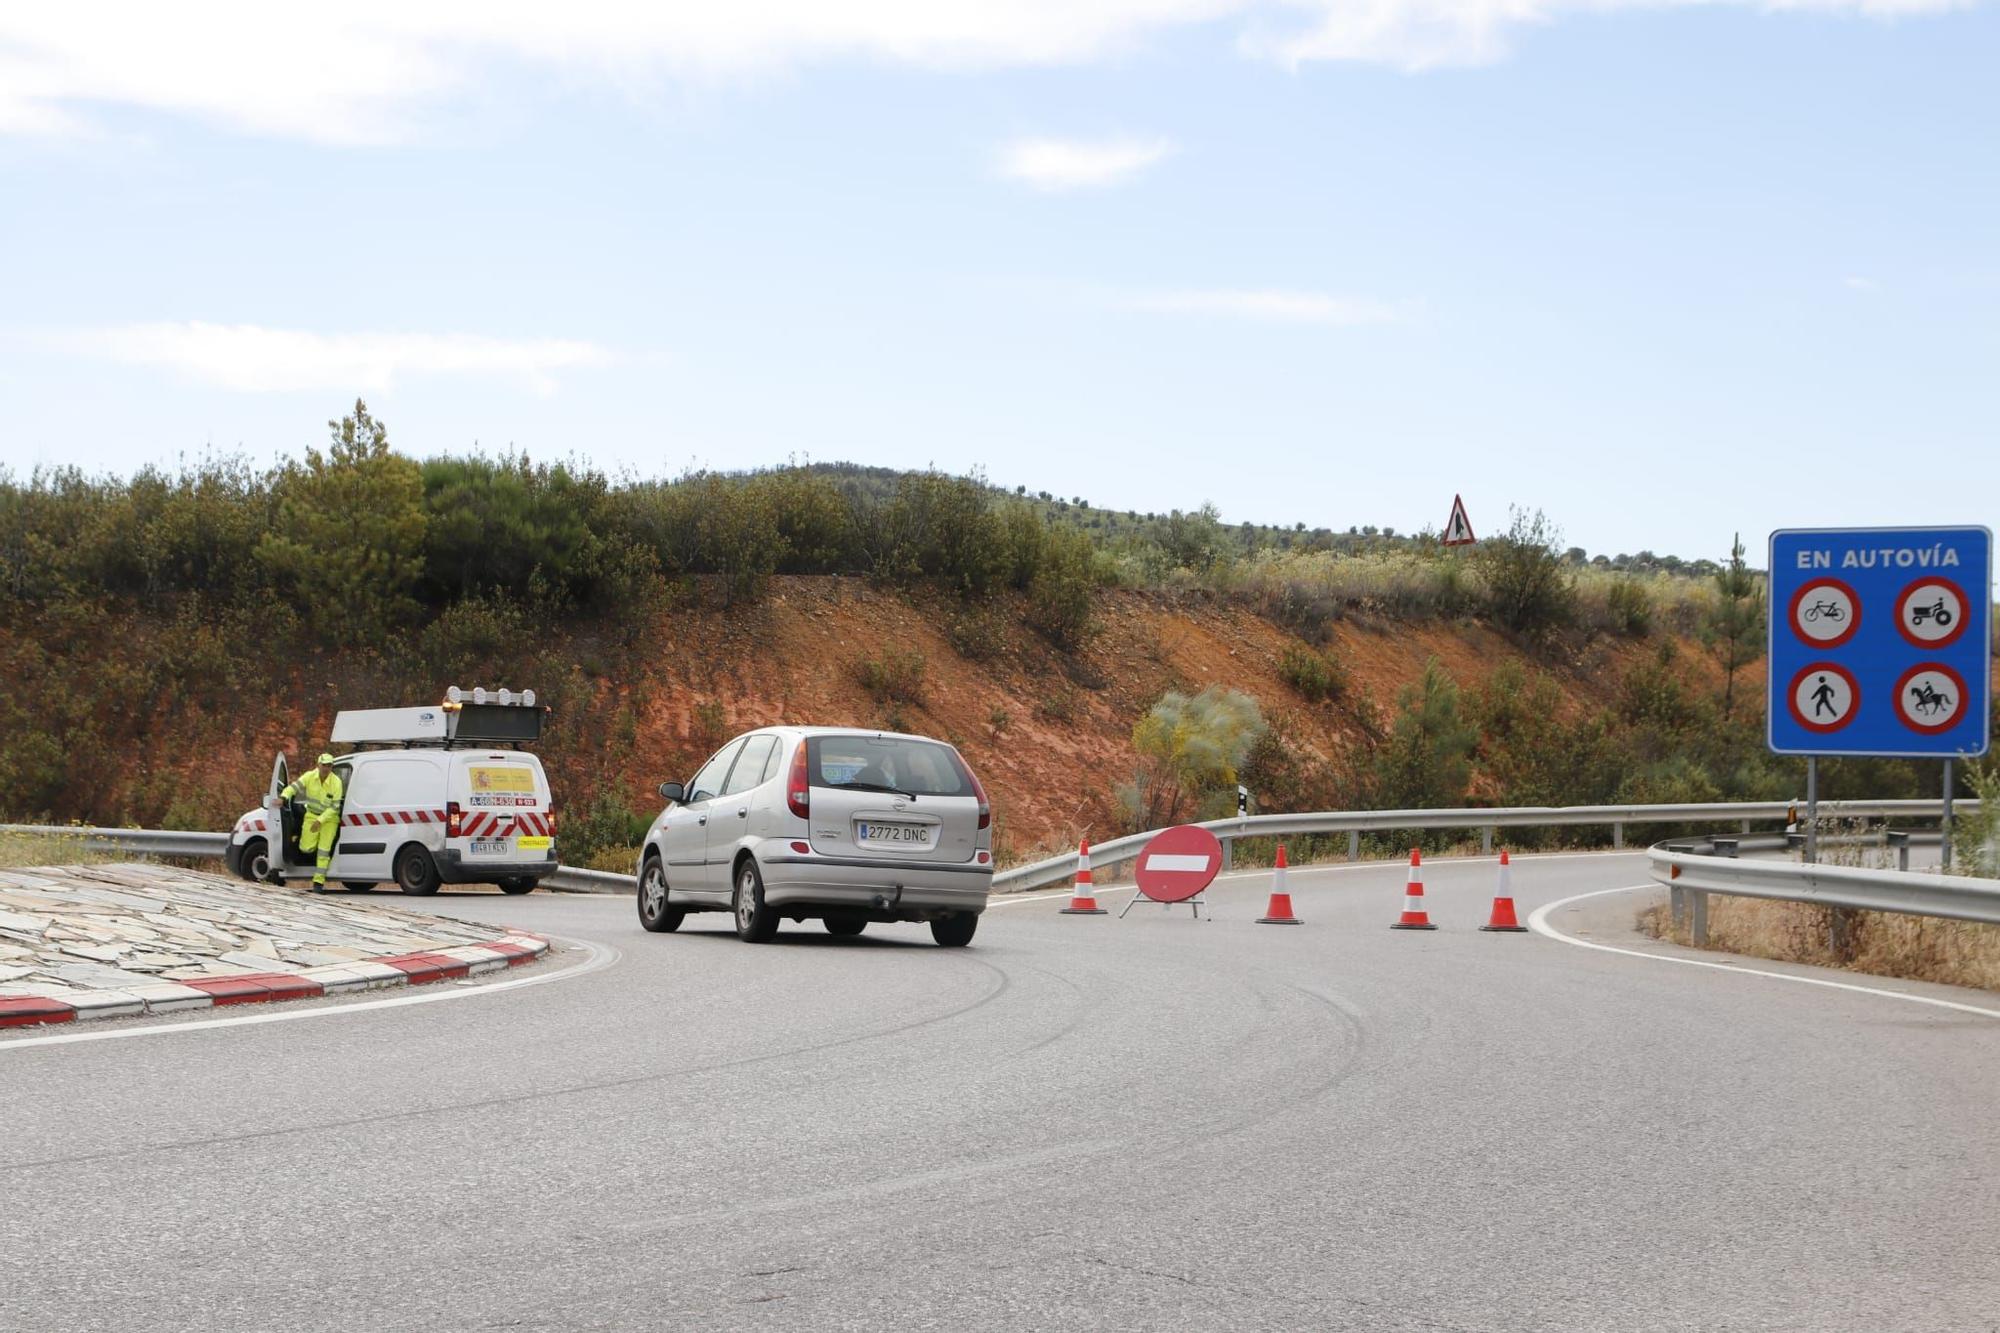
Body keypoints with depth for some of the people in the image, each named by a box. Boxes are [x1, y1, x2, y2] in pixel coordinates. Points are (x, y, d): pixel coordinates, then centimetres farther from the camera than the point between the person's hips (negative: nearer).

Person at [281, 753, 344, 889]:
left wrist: (320, 821, -25)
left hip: (329, 818, -2)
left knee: (324, 849, -10)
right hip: (312, 815, 2)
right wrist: (283, 798, -30)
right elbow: (293, 787, -10)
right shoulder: (310, 777, -12)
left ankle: (319, 881, -4)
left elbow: (334, 807, -19)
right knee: (305, 849, -4)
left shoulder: (336, 783, -20)